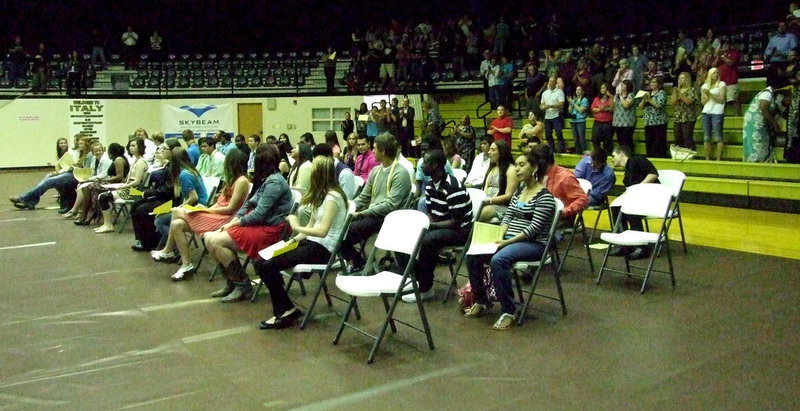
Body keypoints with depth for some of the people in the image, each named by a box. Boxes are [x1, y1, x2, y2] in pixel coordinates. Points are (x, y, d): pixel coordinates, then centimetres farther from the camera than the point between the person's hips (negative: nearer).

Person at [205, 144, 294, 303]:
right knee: (209, 238, -3)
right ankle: (231, 282, 7)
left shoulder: (274, 182, -16)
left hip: (268, 229, -10)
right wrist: (232, 221, -2)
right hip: (256, 223, 10)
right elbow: (248, 203, 13)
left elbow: (260, 214, -20)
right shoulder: (265, 179, 14)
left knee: (216, 242, -20)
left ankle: (243, 285, -8)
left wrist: (234, 223, -10)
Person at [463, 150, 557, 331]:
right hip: (509, 239, 8)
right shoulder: (519, 190, 14)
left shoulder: (544, 197, -10)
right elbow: (508, 217, 12)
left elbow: (534, 228, -17)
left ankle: (508, 311, -23)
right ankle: (480, 302, 3)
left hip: (533, 244, -8)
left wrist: (507, 242, -21)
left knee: (498, 260, -35)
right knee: (473, 255, -12)